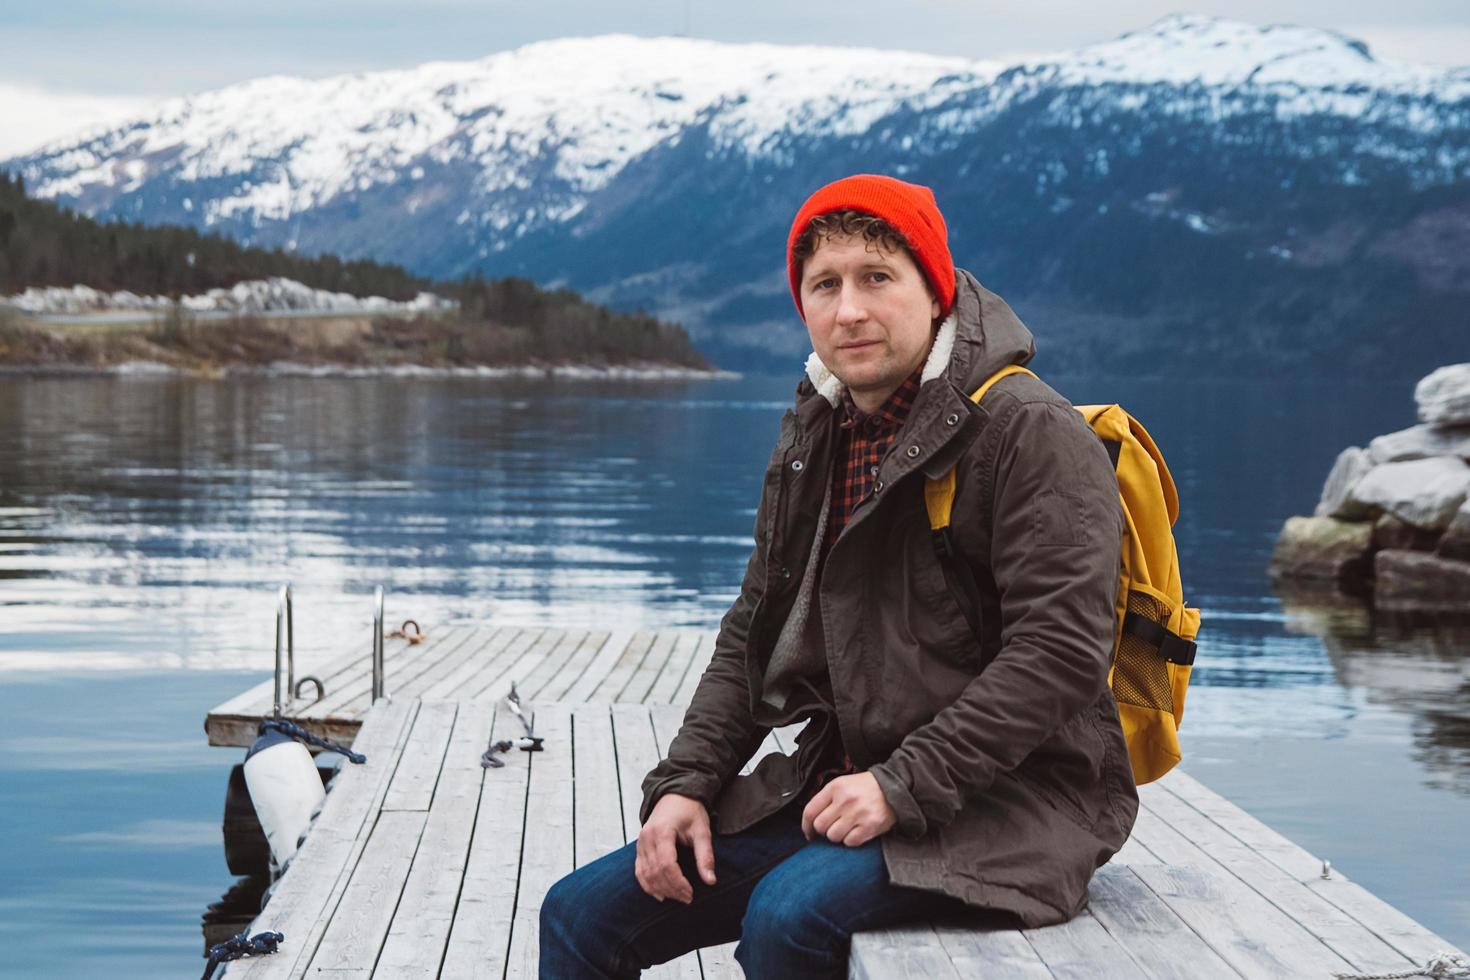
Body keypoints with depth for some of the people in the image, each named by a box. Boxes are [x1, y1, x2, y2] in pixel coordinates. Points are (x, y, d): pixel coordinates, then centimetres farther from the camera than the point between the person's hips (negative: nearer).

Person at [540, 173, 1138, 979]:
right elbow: (752, 635, 17)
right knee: (582, 914, 0)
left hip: (1007, 801, -7)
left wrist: (903, 785, -22)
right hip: (836, 786, 7)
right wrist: (684, 784, 3)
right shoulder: (811, 443, 12)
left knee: (789, 914, -33)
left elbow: (1059, 653, -19)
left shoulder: (1031, 434, -12)